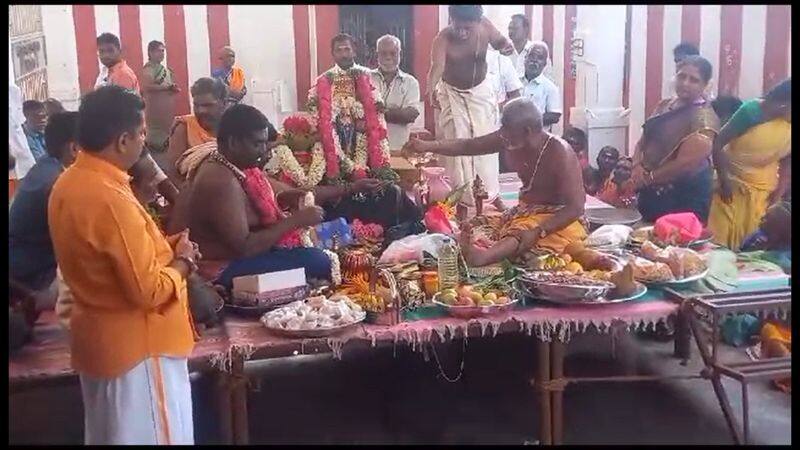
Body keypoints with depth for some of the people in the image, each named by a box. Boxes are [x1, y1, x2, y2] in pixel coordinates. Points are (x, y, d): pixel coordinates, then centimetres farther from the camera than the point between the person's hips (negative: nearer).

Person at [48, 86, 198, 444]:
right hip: (135, 345, -9)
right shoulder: (111, 200, -27)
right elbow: (149, 291, -26)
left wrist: (162, 248, 4)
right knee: (151, 436, 6)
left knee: (109, 433, 23)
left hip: (98, 336, 9)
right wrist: (183, 261, -9)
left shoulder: (69, 183, 2)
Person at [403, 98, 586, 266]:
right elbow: (468, 146, 5)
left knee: (522, 234, -41)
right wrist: (427, 146, -6)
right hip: (525, 211, 12)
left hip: (558, 219, -12)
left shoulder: (559, 154, -23)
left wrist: (538, 231, -34)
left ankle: (482, 256, -65)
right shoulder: (510, 140, -4)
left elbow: (576, 207, -24)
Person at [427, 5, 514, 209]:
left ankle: (489, 194, 27)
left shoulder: (485, 26, -19)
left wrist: (506, 45, -25)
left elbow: (500, 41, -1)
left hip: (481, 92, 3)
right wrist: (431, 90, -64)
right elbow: (437, 67, -45)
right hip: (453, 94, -3)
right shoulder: (443, 38, -29)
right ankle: (461, 198, 9)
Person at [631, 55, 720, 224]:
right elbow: (642, 142, 9)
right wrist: (637, 167, -11)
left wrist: (648, 177, -14)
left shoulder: (704, 118, -14)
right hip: (651, 193, 7)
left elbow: (688, 162, -21)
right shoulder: (664, 106, 9)